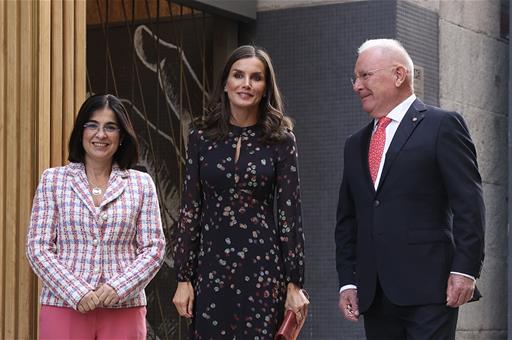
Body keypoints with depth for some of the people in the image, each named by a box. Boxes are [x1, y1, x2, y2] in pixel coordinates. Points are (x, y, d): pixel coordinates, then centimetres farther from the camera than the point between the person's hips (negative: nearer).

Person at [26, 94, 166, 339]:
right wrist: (76, 292, -11)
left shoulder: (141, 184, 8)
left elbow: (154, 248, 4)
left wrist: (119, 287, -11)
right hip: (63, 307, -1)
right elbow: (38, 248, 1)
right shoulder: (53, 180, 6)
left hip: (124, 308, 1)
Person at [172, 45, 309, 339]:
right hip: (211, 268, 2)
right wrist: (184, 278, 2)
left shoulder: (281, 140, 1)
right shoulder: (201, 138, 6)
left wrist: (294, 283, -4)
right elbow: (190, 210, 6)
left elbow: (290, 212, -1)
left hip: (263, 269, -1)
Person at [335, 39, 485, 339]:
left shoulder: (442, 126, 1)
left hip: (428, 287, -6)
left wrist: (465, 269, -13)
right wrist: (348, 281, 10)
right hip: (373, 294, 6)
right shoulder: (356, 144, 20)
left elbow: (469, 203, -6)